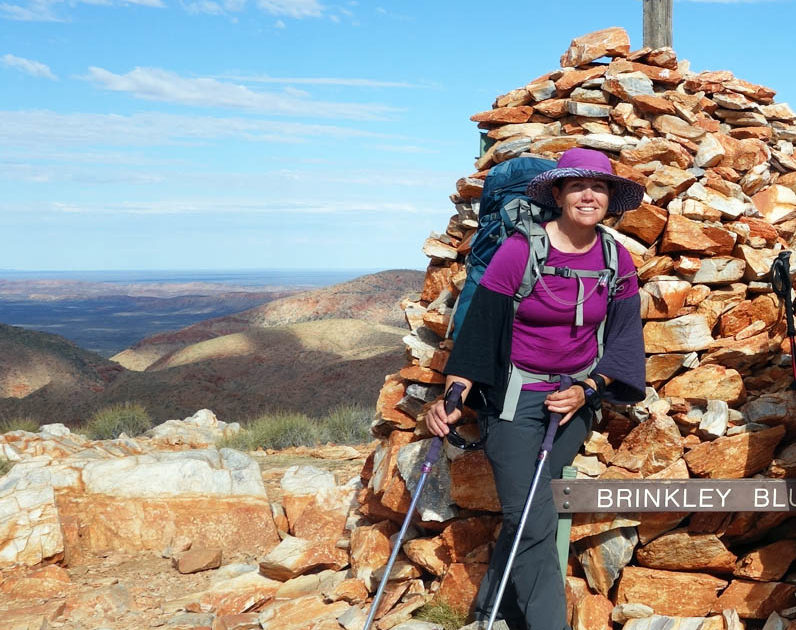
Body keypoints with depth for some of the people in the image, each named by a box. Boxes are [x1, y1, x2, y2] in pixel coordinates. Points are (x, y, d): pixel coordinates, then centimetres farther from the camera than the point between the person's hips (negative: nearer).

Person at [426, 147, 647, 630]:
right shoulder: (520, 250, -12)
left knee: (528, 506, 2)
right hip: (516, 396, -3)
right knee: (533, 521, -8)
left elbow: (623, 340, 5)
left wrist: (587, 390, -9)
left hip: (576, 398, 3)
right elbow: (479, 327, -10)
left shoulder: (617, 262, 0)